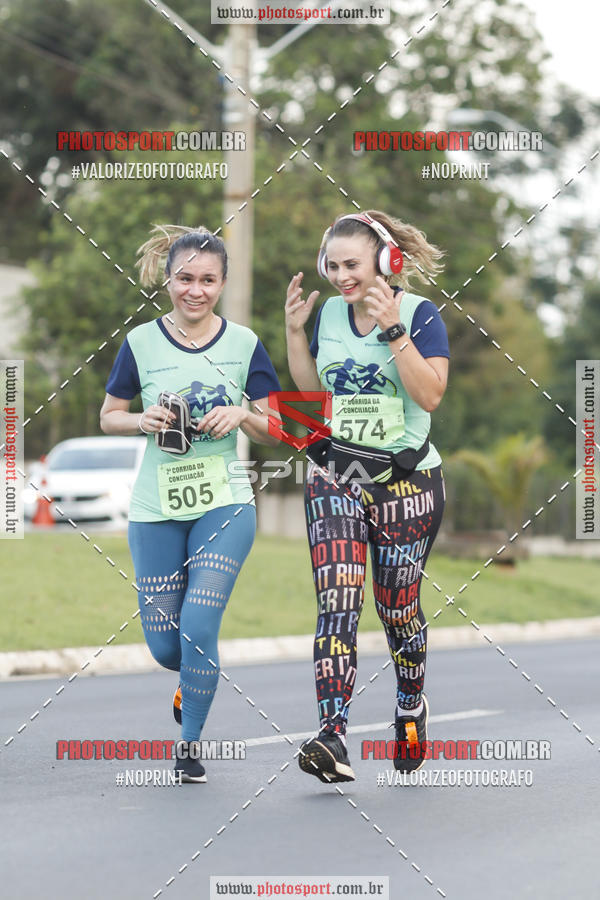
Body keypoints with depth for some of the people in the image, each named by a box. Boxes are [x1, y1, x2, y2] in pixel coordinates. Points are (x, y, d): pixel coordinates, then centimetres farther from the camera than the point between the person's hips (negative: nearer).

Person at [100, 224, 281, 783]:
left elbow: (275, 430, 5)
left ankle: (191, 742, 7)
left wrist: (242, 415, -15)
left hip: (224, 506, -1)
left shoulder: (243, 343, 1)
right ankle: (194, 678, 42)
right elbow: (109, 417, 9)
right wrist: (144, 421, -12)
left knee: (197, 626, -14)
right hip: (156, 509, 1)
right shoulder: (142, 342, 0)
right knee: (164, 645, 5)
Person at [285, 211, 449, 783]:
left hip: (406, 478, -2)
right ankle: (333, 739, -25)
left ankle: (411, 706, 38)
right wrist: (294, 332, 1)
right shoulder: (328, 314, 6)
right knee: (337, 600, -15)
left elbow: (430, 395, -18)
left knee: (397, 606, 8)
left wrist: (392, 331, -25)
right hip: (335, 476, 2)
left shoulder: (419, 314, -8)